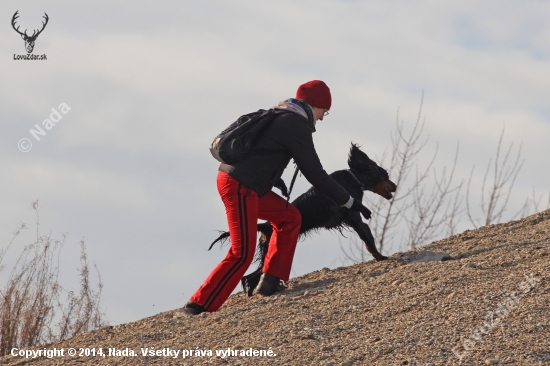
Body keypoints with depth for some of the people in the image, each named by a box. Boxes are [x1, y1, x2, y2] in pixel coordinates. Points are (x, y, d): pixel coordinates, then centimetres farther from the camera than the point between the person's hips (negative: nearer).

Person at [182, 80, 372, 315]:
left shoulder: (280, 116, 18)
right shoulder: (297, 125, -10)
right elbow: (315, 174, -9)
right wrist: (350, 202, -3)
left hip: (231, 179, 10)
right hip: (240, 187, -10)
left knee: (290, 217, 17)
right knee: (242, 254, -9)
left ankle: (270, 282, 14)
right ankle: (199, 305, -9)